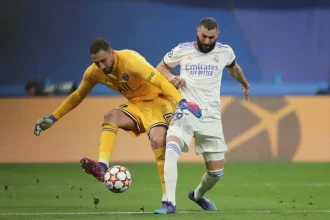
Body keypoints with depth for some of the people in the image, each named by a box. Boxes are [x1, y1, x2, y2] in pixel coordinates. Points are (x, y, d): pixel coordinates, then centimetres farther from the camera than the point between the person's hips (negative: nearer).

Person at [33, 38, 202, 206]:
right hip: (136, 104, 6)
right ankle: (102, 167, -37)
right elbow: (77, 96, 10)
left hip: (157, 100, -6)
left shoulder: (130, 60, -28)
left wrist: (181, 102, -49)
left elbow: (160, 80, -36)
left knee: (157, 140, -27)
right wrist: (53, 118, 7)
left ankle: (167, 198, -22)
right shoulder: (93, 72, -7)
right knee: (110, 117, -22)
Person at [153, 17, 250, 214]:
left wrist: (245, 84, 45)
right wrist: (171, 78, -7)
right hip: (185, 113, -2)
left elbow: (234, 68, 27)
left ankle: (198, 195, 37)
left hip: (211, 117, 2)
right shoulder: (182, 50, -1)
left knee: (216, 172, 4)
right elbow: (161, 68, 15)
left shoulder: (225, 52, 3)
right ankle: (170, 204, -32)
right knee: (170, 150, -31)